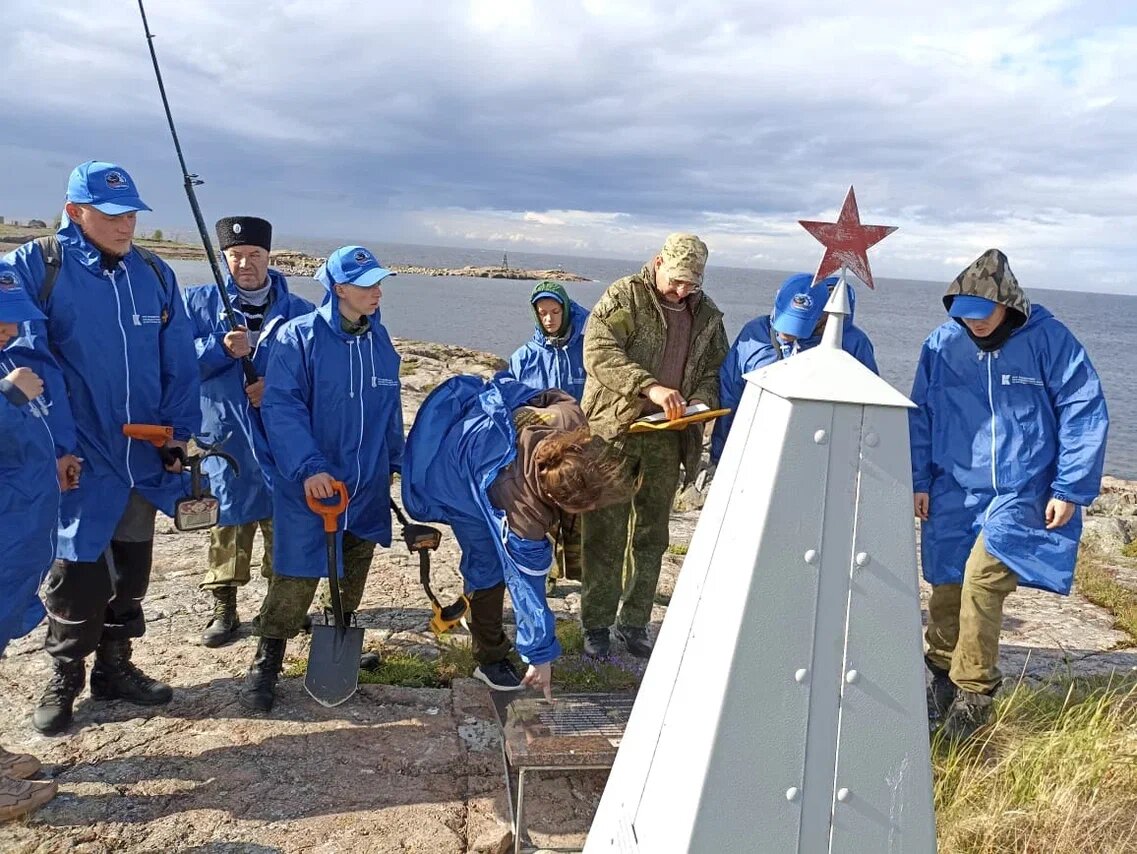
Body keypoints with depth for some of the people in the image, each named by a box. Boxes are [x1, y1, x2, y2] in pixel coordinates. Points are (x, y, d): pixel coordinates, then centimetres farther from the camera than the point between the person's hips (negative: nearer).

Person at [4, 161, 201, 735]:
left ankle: (115, 667, 32)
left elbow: (179, 361, 7)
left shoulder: (154, 273, 5)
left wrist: (180, 430, 1)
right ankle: (63, 682, 22)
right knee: (79, 572, 1)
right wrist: (56, 444, -16)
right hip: (79, 459, -4)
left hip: (144, 456, 5)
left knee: (131, 570, 15)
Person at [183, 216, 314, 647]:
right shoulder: (199, 302, 3)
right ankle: (224, 607, 20)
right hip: (223, 437, 0)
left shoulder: (299, 312, 3)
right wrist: (221, 349, -19)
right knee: (227, 522, 7)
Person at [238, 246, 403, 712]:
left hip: (368, 485, 6)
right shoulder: (299, 336, -13)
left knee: (355, 571, 17)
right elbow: (281, 408, -18)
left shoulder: (379, 340, 6)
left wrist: (396, 461, 17)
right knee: (296, 576, -4)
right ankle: (266, 663, 13)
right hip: (309, 484, -6)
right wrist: (309, 467, -27)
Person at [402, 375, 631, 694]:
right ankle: (490, 659, 14)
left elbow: (555, 397, -9)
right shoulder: (523, 513, -44)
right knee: (489, 566, -6)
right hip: (456, 483, -7)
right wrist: (540, 656, -20)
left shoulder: (570, 420, -34)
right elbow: (526, 583, -32)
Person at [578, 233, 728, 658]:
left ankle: (634, 623, 23)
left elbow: (714, 371, 15)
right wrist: (650, 387, -28)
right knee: (605, 535, 0)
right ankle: (596, 624, 12)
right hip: (615, 432, -4)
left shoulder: (707, 315, 11)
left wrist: (700, 402, -8)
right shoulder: (624, 296, -5)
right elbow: (598, 352, -17)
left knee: (651, 536, 11)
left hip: (667, 440, 5)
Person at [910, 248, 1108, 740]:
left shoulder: (1048, 340, -9)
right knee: (946, 589, 6)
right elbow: (920, 416, 9)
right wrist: (919, 481, 7)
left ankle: (974, 693, -3)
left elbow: (1084, 414, -4)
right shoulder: (942, 344, -1)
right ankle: (943, 676, 29)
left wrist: (1070, 489, -6)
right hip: (953, 492, 4)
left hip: (1021, 492, -3)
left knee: (982, 578, -19)